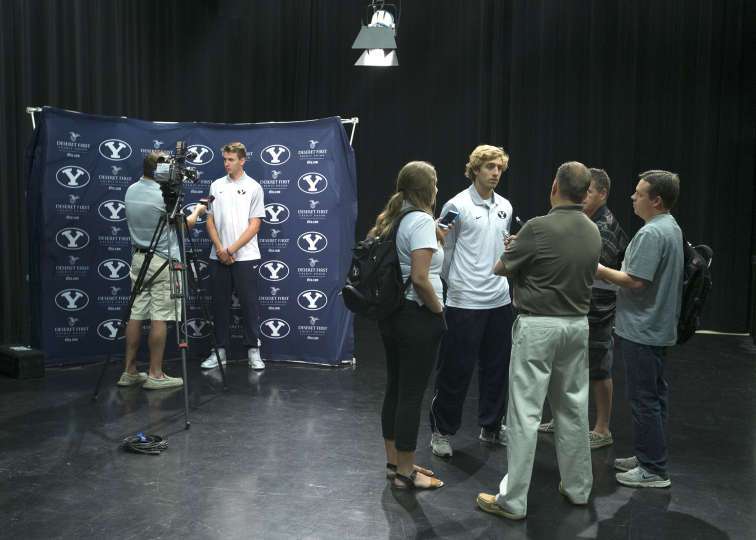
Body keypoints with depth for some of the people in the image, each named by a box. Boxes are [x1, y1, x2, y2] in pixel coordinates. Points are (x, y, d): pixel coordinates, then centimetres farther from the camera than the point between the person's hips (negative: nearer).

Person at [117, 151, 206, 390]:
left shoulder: (131, 191, 7)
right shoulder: (163, 195, -15)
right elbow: (186, 224, 1)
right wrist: (197, 211, 21)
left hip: (138, 259, 8)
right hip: (163, 262, -7)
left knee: (136, 315, 8)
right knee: (159, 319, -3)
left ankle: (129, 372, 13)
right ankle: (155, 374, 0)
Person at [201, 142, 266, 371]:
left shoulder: (253, 187, -1)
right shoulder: (216, 186, 9)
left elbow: (254, 225, -6)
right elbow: (210, 221, 8)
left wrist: (231, 249, -11)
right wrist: (220, 249, -6)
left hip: (245, 256, -3)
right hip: (218, 257, 3)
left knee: (249, 303, 1)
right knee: (220, 304, 7)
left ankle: (253, 350, 9)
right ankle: (220, 350, 15)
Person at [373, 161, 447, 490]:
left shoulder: (392, 219, 9)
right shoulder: (421, 220, -17)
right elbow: (419, 279, -25)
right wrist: (438, 309, -10)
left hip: (391, 313, 9)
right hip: (417, 318, -9)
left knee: (395, 389, 16)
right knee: (411, 394, 0)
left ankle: (394, 463, 28)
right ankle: (405, 473, 11)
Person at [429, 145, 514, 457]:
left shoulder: (505, 207, 9)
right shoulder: (458, 206, -8)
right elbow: (444, 250, -4)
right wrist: (452, 285, -1)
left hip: (500, 300, 6)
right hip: (465, 302, -6)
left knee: (496, 368, 13)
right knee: (457, 369, 1)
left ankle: (491, 427, 28)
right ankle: (442, 431, 15)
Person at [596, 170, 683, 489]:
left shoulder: (651, 233, -21)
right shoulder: (672, 228, 12)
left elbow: (635, 281, -23)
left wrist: (603, 271, -10)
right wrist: (615, 275, 11)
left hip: (642, 330, -10)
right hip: (659, 327, 10)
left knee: (644, 398, -3)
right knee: (654, 394, 16)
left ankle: (653, 470, 5)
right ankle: (648, 456, 27)